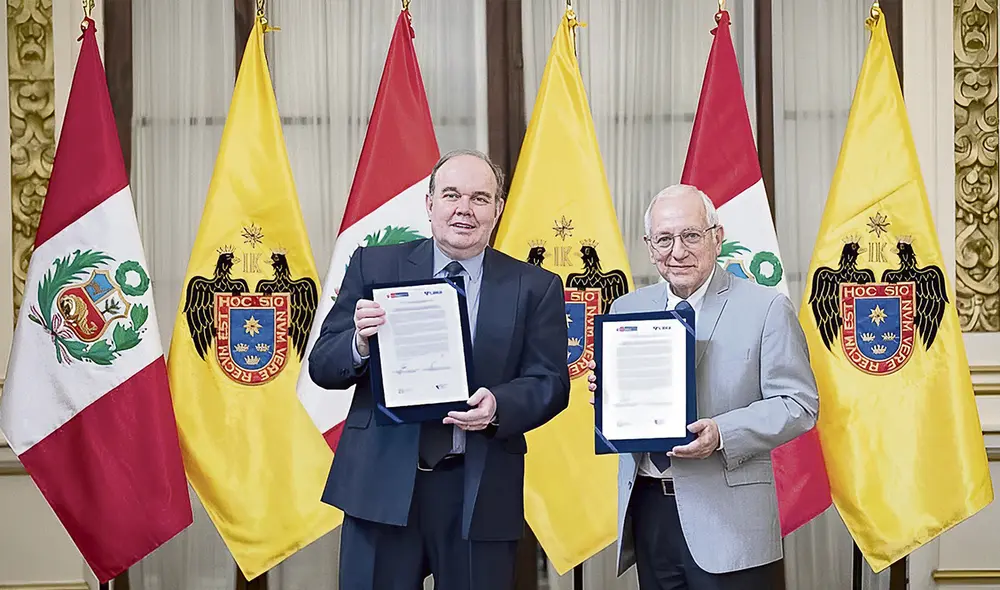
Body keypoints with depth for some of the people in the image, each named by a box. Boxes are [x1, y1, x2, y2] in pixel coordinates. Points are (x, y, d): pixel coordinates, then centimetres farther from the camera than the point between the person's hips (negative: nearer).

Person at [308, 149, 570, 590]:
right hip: (382, 483, 0)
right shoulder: (374, 267, 5)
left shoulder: (535, 288, 5)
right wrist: (360, 343, -19)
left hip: (481, 492, 0)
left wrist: (498, 405, -21)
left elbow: (550, 383, 0)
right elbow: (322, 366, 4)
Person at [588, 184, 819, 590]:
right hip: (646, 508, 4)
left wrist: (722, 434, -21)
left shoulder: (766, 308, -2)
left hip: (726, 517, -4)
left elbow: (799, 405, -7)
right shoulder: (626, 309, 11)